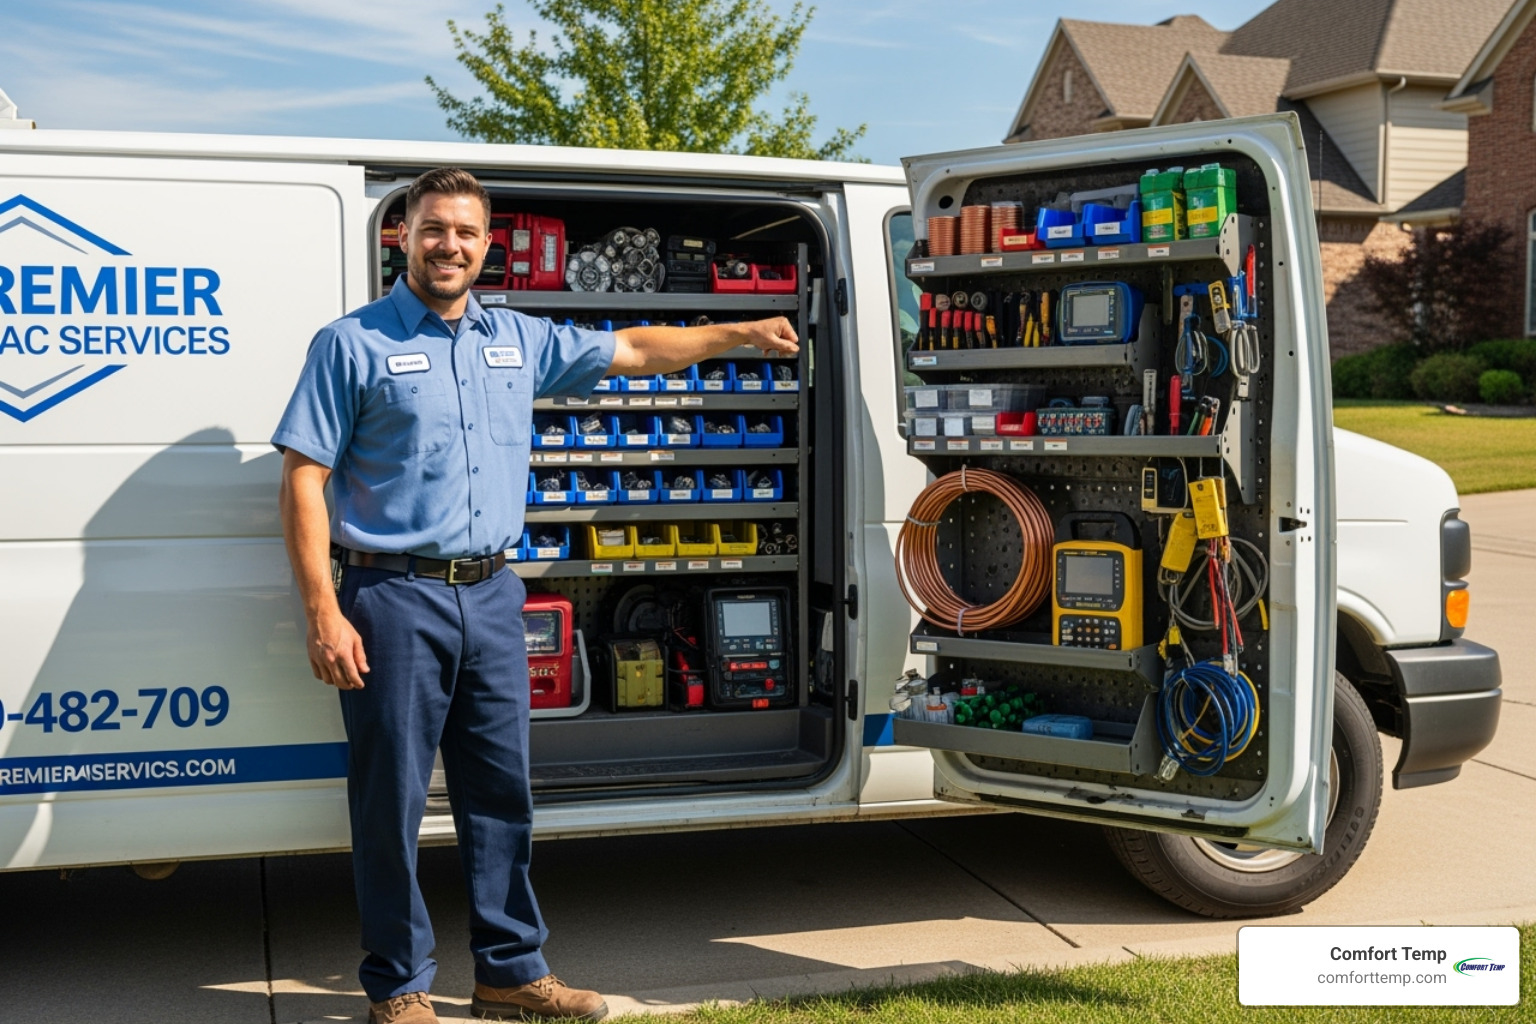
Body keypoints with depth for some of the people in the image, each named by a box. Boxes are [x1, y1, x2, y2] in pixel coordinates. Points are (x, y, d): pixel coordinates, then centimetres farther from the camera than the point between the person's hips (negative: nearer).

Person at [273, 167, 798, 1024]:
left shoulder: (520, 341, 12)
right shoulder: (353, 344, -3)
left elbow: (633, 351, 23)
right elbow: (305, 480, -7)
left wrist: (741, 333, 21)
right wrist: (324, 614, -15)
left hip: (491, 596, 5)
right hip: (395, 598, -5)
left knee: (501, 792, 12)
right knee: (393, 801, 2)